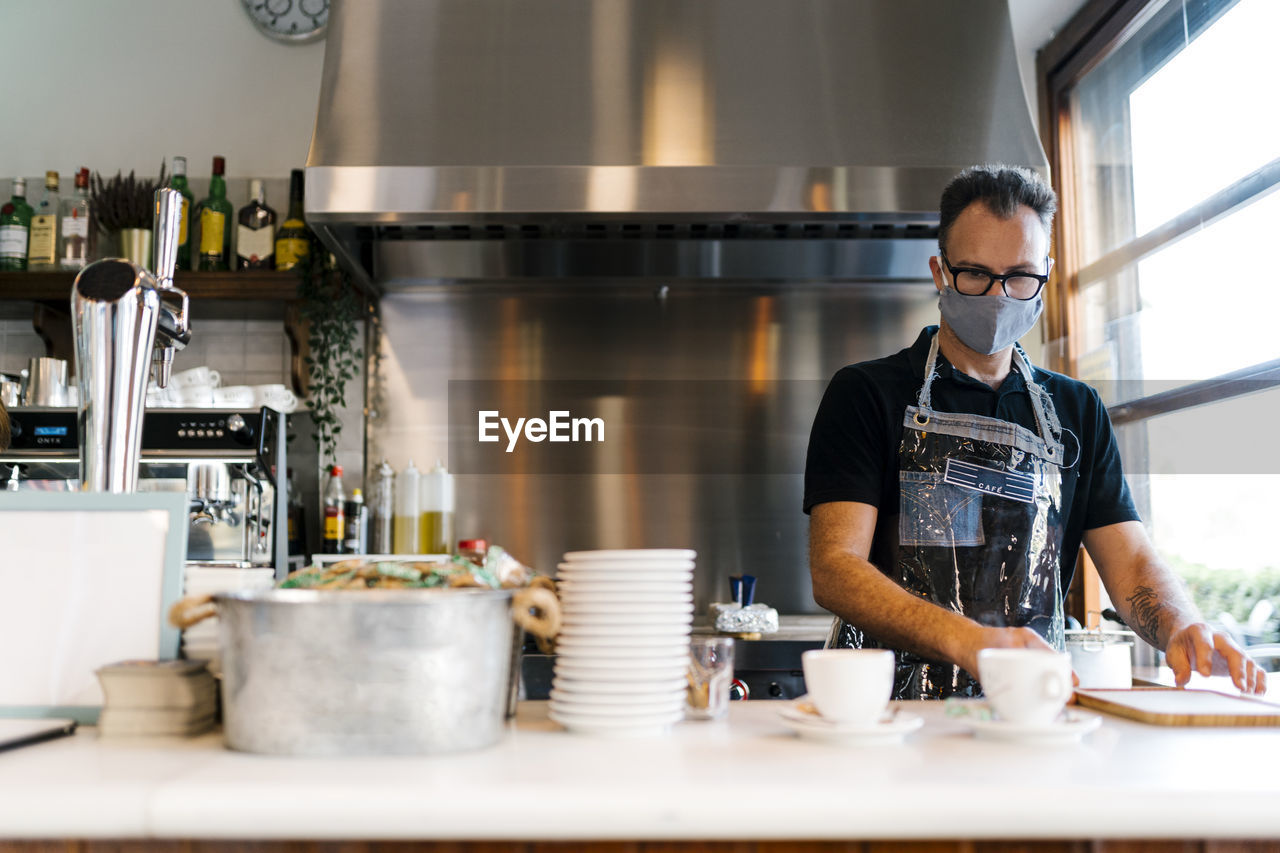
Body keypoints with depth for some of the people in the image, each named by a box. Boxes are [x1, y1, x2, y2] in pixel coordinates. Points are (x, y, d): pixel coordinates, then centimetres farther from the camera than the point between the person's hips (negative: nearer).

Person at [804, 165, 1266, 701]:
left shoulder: (1077, 412, 15)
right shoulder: (867, 395, 1)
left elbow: (1131, 561, 8)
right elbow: (835, 568, -11)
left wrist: (1182, 628, -16)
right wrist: (967, 640, -27)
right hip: (890, 713, -4)